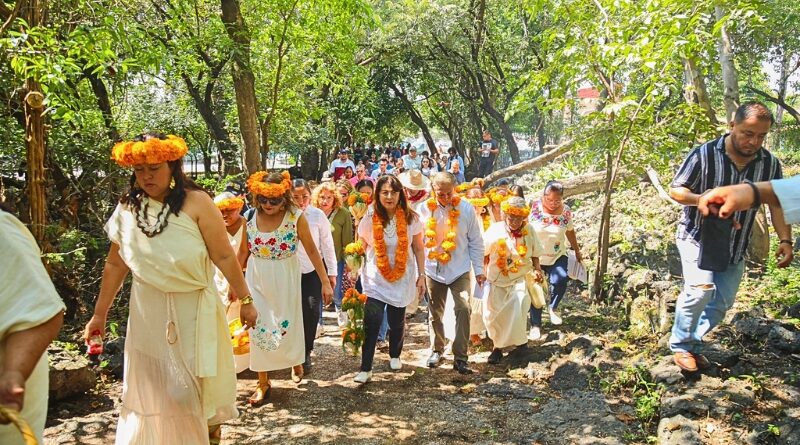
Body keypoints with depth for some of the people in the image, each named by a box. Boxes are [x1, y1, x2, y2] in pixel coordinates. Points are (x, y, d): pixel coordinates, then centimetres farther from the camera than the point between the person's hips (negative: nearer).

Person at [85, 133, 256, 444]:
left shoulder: (195, 202, -11)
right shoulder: (127, 208, 1)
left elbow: (224, 256, -11)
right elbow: (115, 264, 8)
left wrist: (245, 300, -9)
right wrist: (99, 314, 10)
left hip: (193, 308, -3)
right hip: (147, 311, 3)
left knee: (197, 383, 7)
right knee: (151, 386, 10)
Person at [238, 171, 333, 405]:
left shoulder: (296, 217, -15)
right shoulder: (251, 217, -7)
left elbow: (311, 250, -10)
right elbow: (243, 251, 4)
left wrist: (325, 282, -10)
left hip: (285, 280, -2)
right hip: (257, 280, 2)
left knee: (289, 323, 12)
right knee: (259, 327, 4)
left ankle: (296, 362, 43)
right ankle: (263, 382, 18)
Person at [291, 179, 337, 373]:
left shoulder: (318, 215, -7)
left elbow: (327, 244, -2)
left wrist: (332, 272, 0)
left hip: (314, 269, 0)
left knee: (312, 310, -3)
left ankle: (306, 352, 12)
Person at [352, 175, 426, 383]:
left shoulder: (411, 219, -7)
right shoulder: (369, 220, -7)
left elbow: (418, 249, 2)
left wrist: (421, 275, 1)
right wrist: (357, 276, -4)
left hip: (402, 279, 1)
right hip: (375, 280, -1)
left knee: (397, 322, 11)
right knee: (372, 322, -11)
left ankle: (395, 356, 38)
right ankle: (366, 369, -4)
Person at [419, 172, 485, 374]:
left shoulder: (466, 209, -7)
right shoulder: (425, 210, -7)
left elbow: (475, 241, 0)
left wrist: (479, 269, 1)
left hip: (460, 270, -1)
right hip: (434, 269, 1)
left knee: (463, 309, -13)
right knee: (436, 312, 13)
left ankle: (460, 357, -5)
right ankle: (436, 349, 34)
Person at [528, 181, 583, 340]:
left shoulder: (566, 211, -4)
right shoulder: (534, 207, -12)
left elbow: (570, 231, 11)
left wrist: (577, 251, 20)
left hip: (557, 256, 1)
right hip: (535, 257, -1)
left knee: (560, 280, -24)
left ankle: (553, 308, 5)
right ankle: (535, 325, 15)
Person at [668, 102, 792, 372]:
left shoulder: (770, 164, -6)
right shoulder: (704, 155, -17)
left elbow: (777, 204, 0)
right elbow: (675, 190, -12)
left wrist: (785, 240, -14)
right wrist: (703, 200, -31)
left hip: (735, 247, 5)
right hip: (697, 238, -5)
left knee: (722, 302, 7)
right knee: (701, 288, -23)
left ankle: (693, 343, 27)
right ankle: (680, 345, -3)